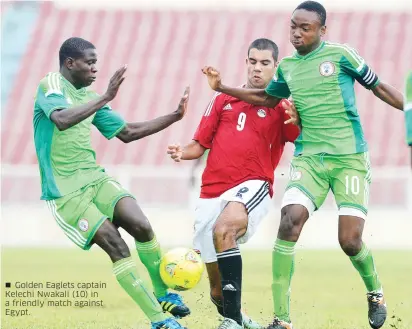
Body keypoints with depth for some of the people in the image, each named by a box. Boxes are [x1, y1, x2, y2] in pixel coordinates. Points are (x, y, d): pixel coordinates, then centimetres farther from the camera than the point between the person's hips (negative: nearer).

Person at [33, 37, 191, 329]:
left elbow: (127, 133, 21)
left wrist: (175, 116, 17)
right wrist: (105, 98, -33)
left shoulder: (89, 97, 13)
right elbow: (62, 120, -30)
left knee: (142, 226, -14)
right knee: (116, 246, -16)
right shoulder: (51, 85, -9)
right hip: (65, 192, -7)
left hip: (95, 179, 7)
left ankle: (163, 295, 5)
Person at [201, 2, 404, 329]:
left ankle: (375, 292, 25)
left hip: (350, 158, -3)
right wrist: (223, 87, 21)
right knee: (289, 222, -20)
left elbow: (378, 87, 6)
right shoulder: (287, 67, 10)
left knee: (350, 241, -10)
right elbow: (265, 97, 28)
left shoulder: (341, 54, -3)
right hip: (309, 158, 3)